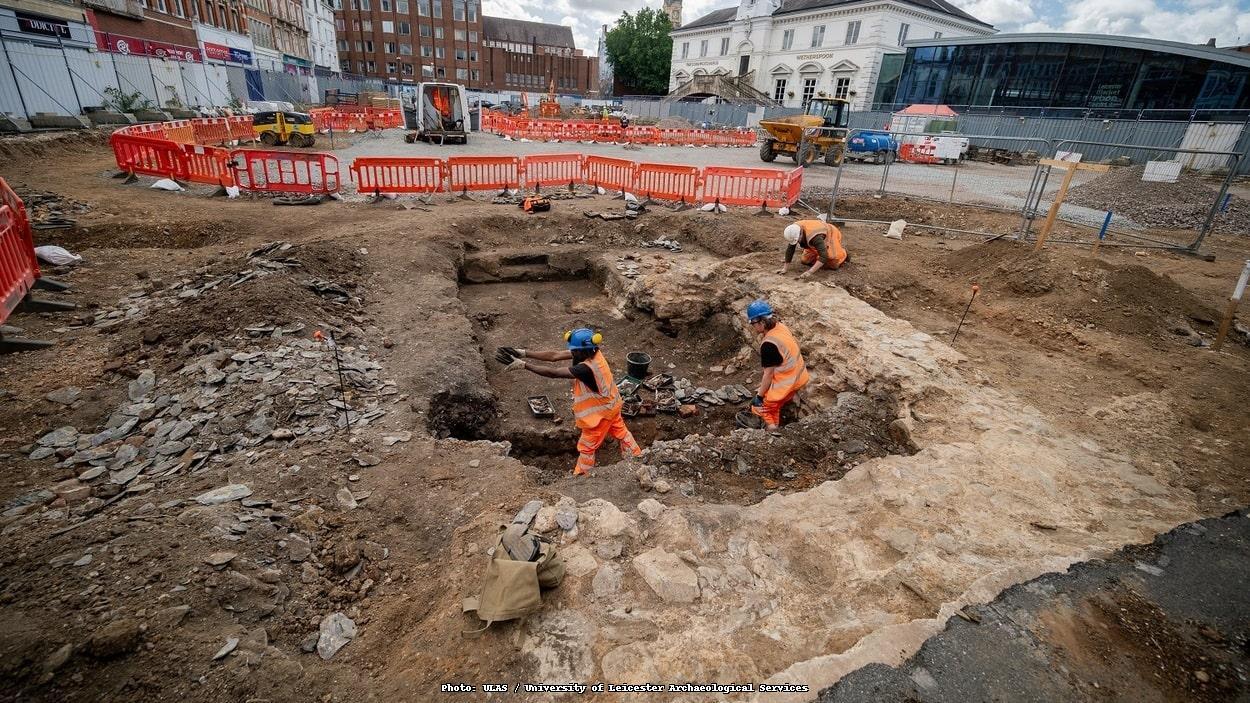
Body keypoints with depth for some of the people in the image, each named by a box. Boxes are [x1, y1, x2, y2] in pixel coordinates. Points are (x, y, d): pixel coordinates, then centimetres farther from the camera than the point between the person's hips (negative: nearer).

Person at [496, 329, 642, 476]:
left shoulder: (586, 369, -39)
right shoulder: (590, 351, -15)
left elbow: (553, 373, -40)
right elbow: (555, 355, -17)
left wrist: (523, 365, -41)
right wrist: (524, 353, -23)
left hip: (601, 411, -9)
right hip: (610, 404, 9)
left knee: (587, 447, 12)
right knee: (620, 431, 28)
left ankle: (581, 476, 32)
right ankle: (636, 457, 48)